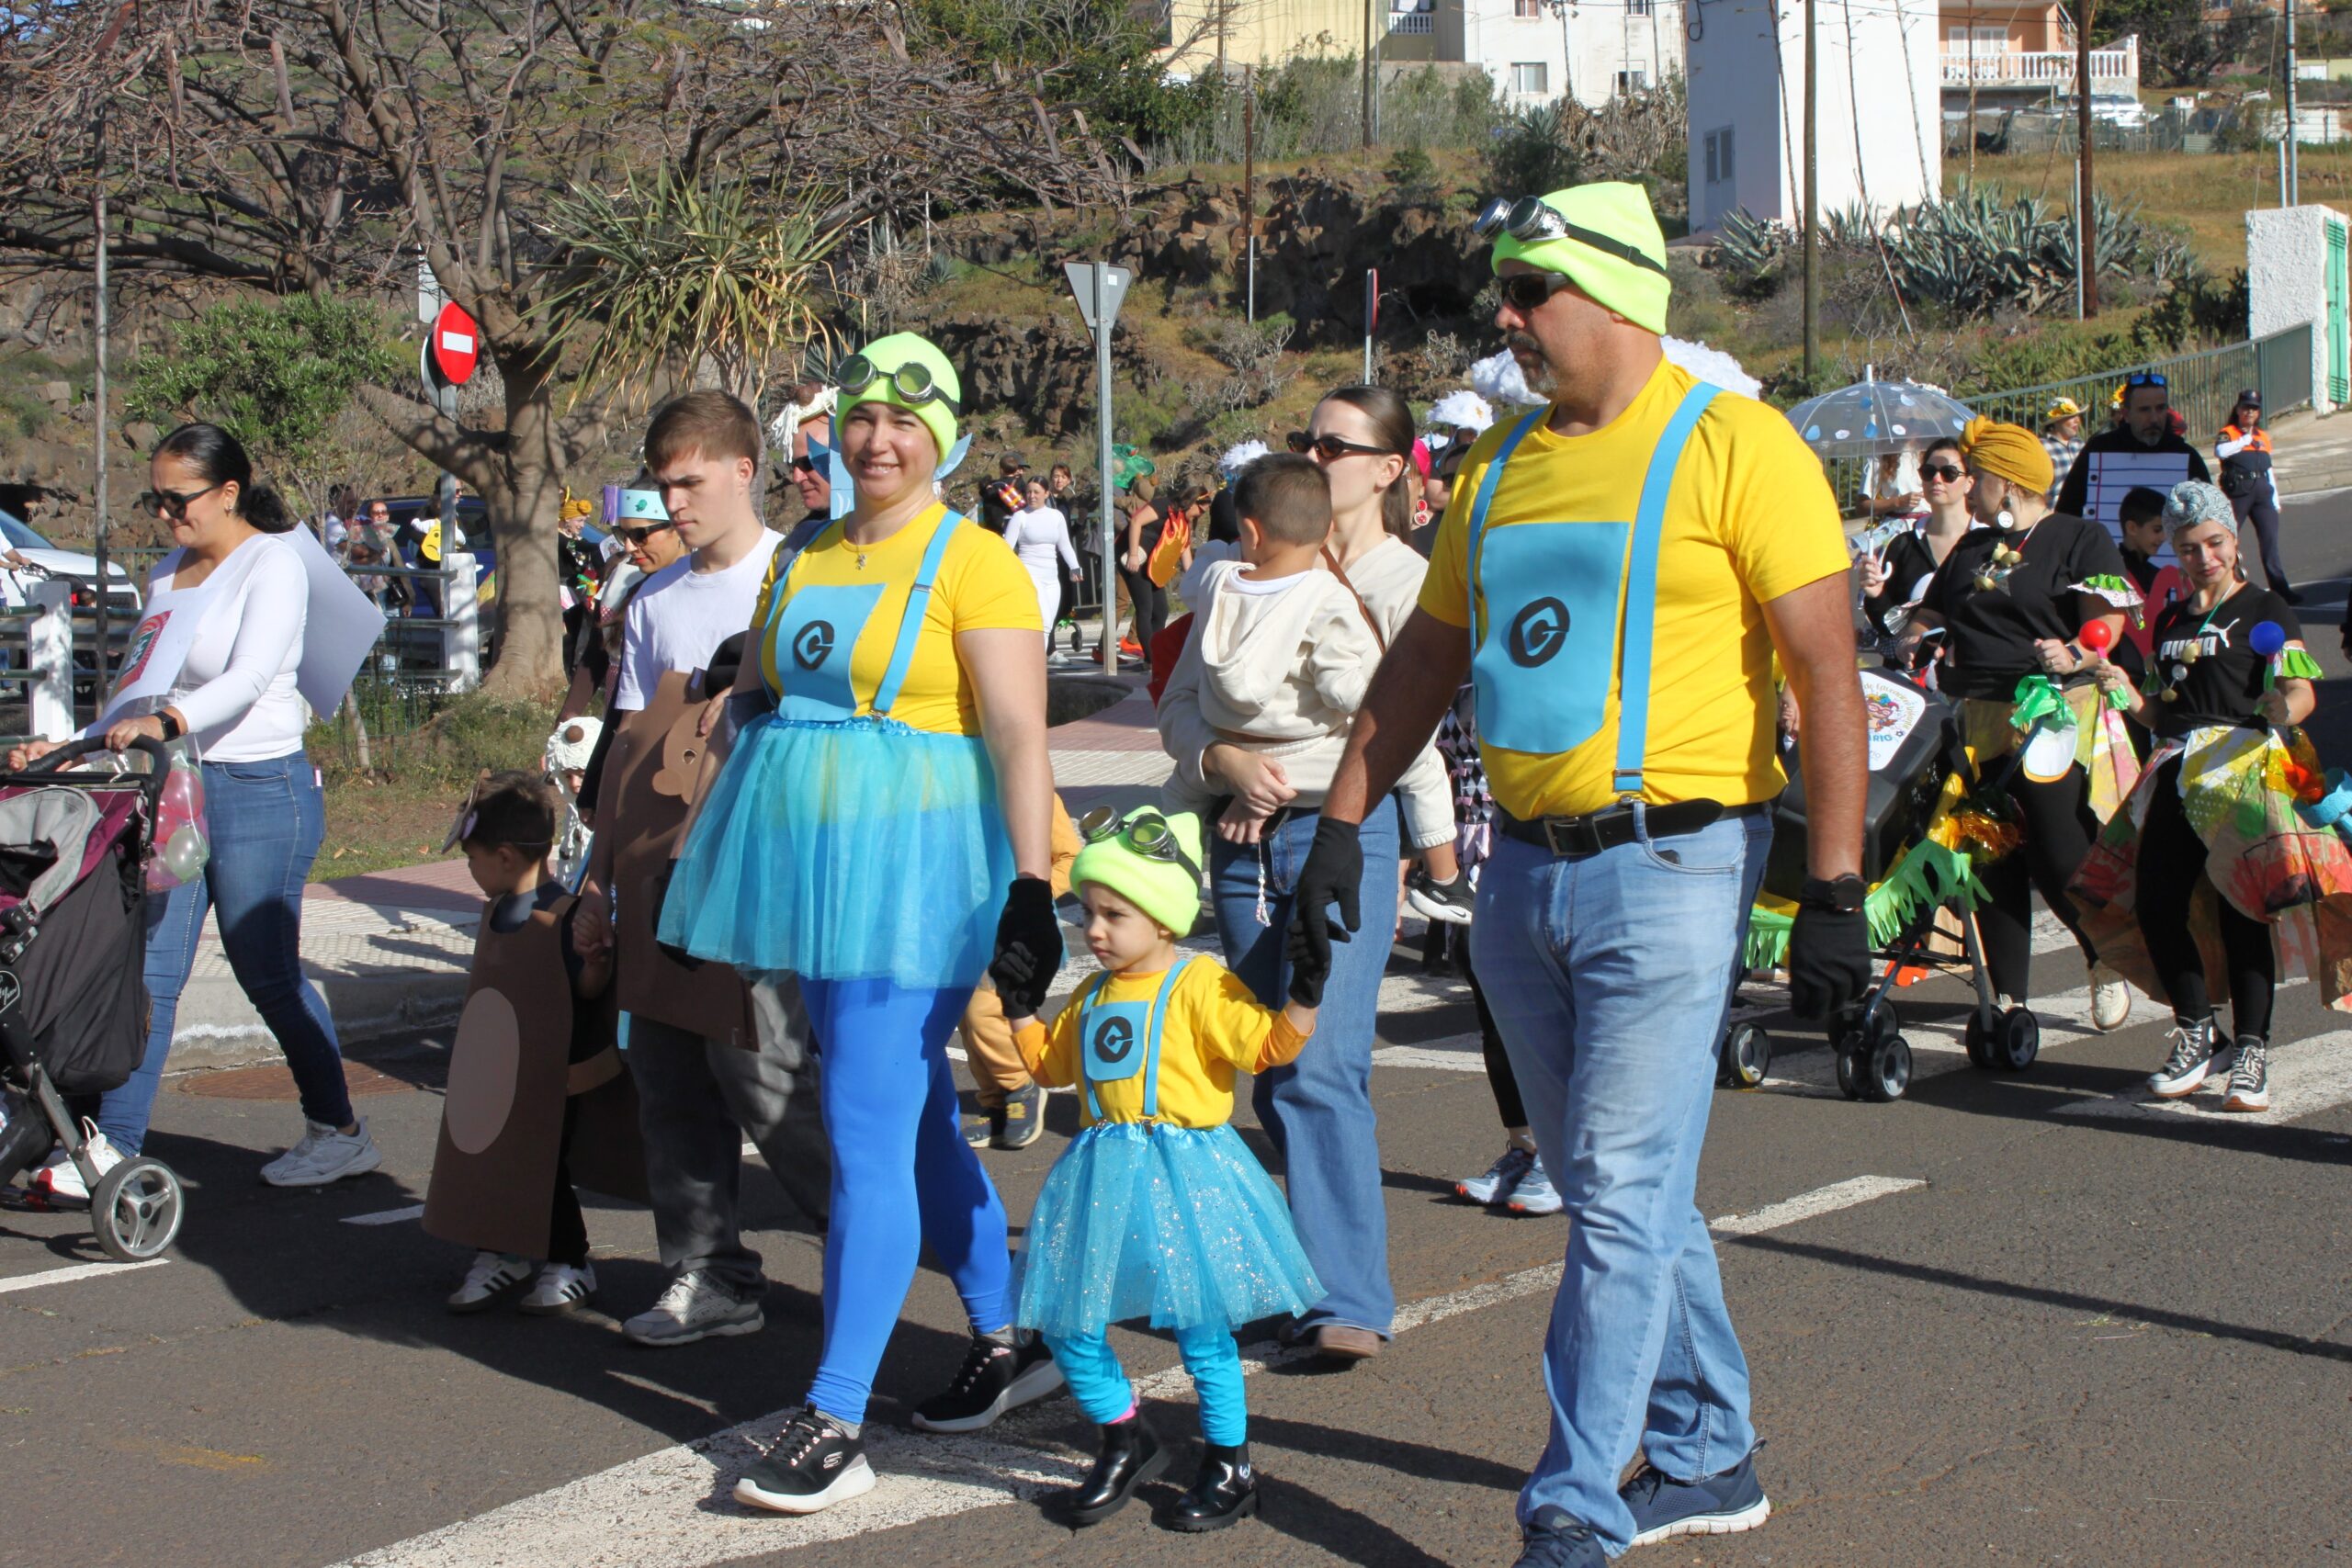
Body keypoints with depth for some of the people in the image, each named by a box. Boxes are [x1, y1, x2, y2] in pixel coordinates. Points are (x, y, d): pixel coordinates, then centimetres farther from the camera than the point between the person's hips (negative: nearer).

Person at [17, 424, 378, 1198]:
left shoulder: (272, 563, -8)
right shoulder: (166, 574, 15)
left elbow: (248, 678, -23)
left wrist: (166, 721, -38)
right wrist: (71, 748, 7)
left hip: (260, 789, -7)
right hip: (175, 787, 7)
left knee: (268, 973, 1)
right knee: (149, 968, 1)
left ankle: (340, 1130, 16)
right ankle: (114, 1146, 1)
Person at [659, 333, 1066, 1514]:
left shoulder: (973, 563, -8)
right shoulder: (805, 562, 13)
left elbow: (1021, 740, -14)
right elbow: (766, 699, 20)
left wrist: (1031, 893, -20)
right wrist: (730, 844, 17)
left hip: (913, 864, -7)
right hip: (818, 861, 7)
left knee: (870, 1138, -10)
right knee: (916, 1120, 15)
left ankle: (835, 1422, -8)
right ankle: (1008, 1344, 30)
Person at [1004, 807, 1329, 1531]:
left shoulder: (1200, 984, -7)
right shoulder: (1093, 996, 13)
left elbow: (1265, 1046, -13)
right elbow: (1051, 1063, 26)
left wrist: (1304, 997, -25)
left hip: (1184, 1171, -6)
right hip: (1102, 1172, 7)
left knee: (1200, 1326, -2)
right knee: (1067, 1324, 5)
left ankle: (1230, 1467, 14)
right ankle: (1125, 1439, 25)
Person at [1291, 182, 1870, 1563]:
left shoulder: (1732, 446, -8)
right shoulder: (1503, 464, 13)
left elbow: (1828, 672, -11)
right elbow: (1426, 660, 19)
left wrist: (1835, 891, -16)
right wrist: (1343, 823, 11)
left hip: (1669, 867, -7)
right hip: (1524, 872, 7)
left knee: (1621, 1201, -8)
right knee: (1622, 1193, 14)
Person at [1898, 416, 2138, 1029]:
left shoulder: (2080, 539, 1)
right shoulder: (1971, 550, 22)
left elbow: (2108, 617, -8)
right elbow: (1930, 616, 23)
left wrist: (2073, 654, -27)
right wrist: (1906, 645, 2)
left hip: (2057, 715, -6)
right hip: (1981, 719, 6)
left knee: (2061, 861, -11)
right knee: (1995, 862, 4)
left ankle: (2106, 962, 14)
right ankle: (2008, 993, 11)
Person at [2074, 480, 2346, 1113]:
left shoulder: (2266, 609, 3)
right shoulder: (2170, 621, 21)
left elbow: (2301, 690, -11)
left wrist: (2285, 709, -34)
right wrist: (2130, 695, 5)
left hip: (2247, 764, -6)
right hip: (2179, 769, 6)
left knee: (2241, 907, -14)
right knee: (2154, 904, -5)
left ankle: (2250, 1049, -8)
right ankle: (2196, 1034, 12)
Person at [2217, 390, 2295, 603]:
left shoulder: (2263, 436, 17)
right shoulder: (2229, 433, 0)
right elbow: (2220, 451, -23)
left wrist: (2275, 498, 18)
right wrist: (2246, 440, -19)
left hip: (2262, 491, 4)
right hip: (2237, 492, -4)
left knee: (2270, 540, -1)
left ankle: (2280, 589, -2)